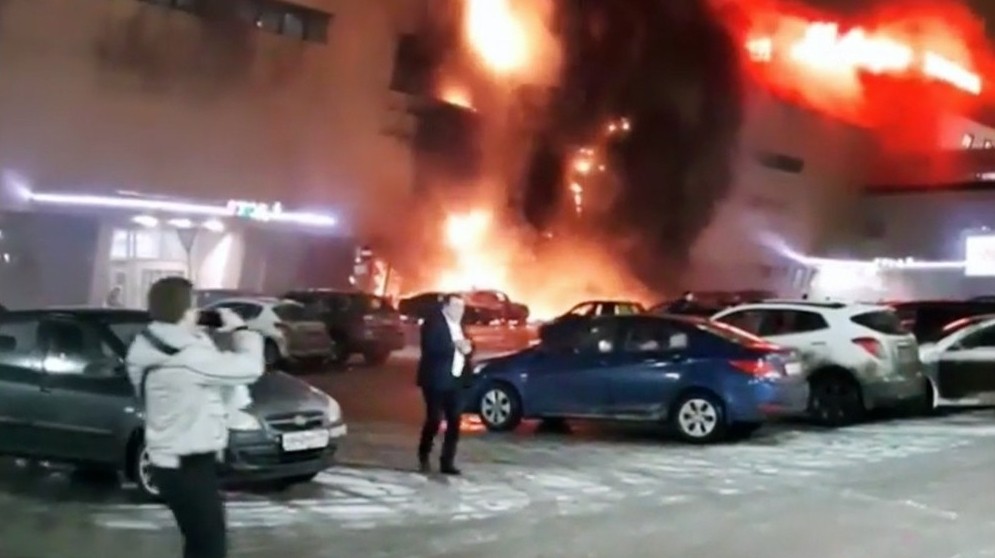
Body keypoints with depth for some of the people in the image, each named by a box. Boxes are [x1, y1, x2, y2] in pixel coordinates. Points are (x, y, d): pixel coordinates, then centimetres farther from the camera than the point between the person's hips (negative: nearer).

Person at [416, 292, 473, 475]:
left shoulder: (459, 324, 15)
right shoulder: (433, 322, -8)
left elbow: (464, 347, 18)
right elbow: (430, 348, -21)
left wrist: (467, 348, -5)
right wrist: (454, 346, -24)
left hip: (455, 380, 7)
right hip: (437, 380, -7)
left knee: (454, 422, 2)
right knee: (434, 420, -4)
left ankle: (447, 462, 8)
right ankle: (423, 455, 18)